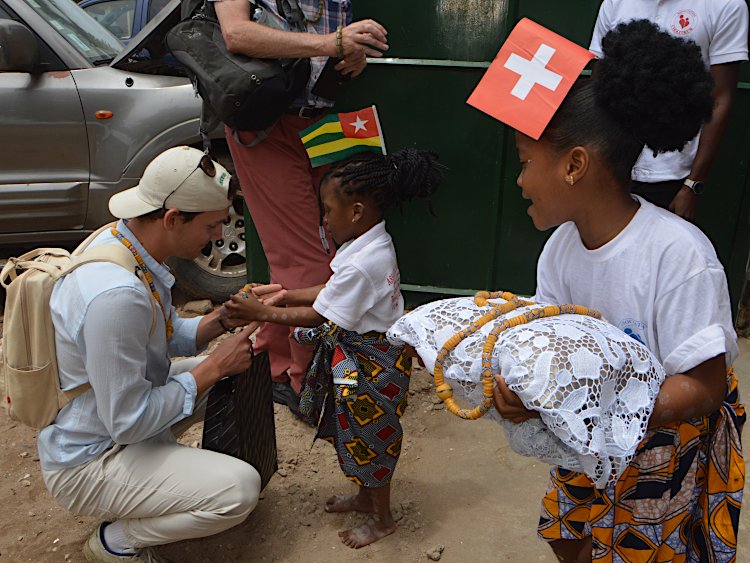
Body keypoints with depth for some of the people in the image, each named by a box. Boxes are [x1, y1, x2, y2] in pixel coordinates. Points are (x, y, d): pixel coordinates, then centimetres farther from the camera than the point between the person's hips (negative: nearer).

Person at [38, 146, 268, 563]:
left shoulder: (122, 240, -5)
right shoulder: (116, 294, -35)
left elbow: (168, 340, 7)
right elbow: (128, 421, -28)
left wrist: (223, 317, -9)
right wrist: (214, 367, -20)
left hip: (117, 407, 9)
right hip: (86, 463, -9)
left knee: (236, 373, 10)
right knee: (239, 490, -22)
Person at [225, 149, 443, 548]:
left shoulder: (360, 265, -32)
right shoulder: (375, 244, -2)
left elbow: (317, 316, -22)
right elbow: (333, 292, 7)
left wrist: (263, 313, -14)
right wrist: (286, 295, 3)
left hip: (369, 365, -9)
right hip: (362, 354, 9)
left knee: (369, 440, 11)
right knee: (358, 436, 26)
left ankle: (382, 519, 34)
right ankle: (366, 497, 48)